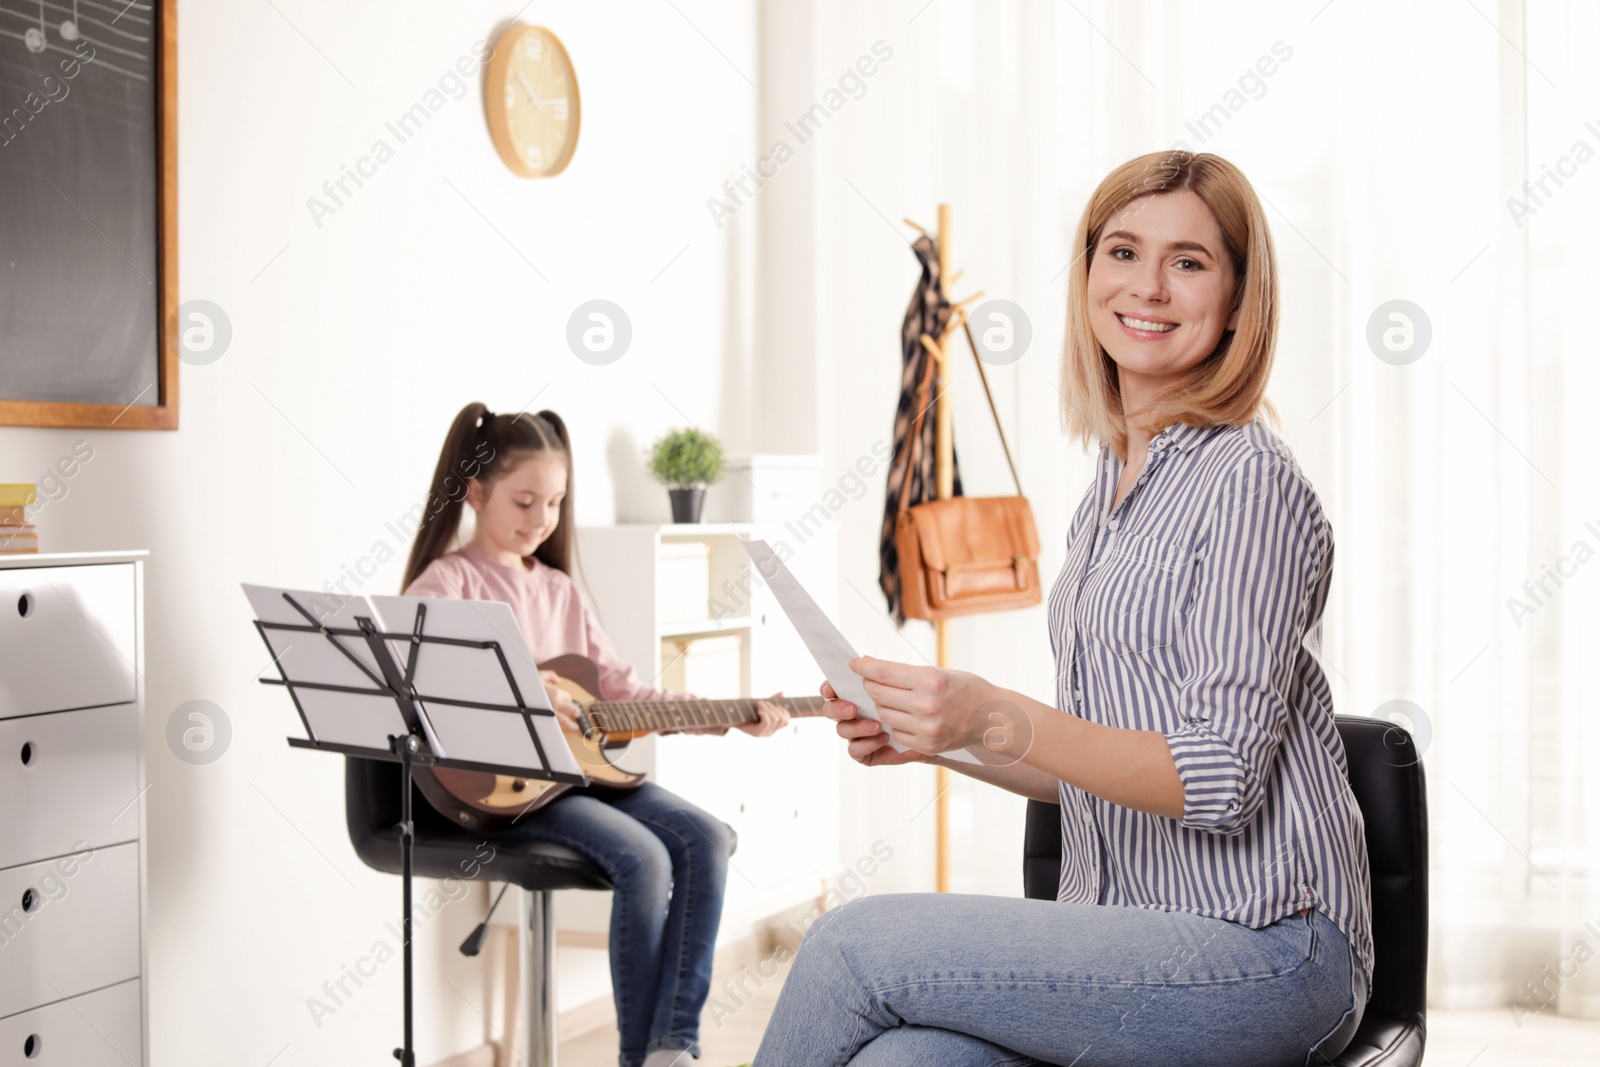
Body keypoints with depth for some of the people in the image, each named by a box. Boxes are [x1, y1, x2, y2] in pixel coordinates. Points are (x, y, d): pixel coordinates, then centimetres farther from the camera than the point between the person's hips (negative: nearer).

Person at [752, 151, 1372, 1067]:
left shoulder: (1248, 478, -10)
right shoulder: (1111, 490, 16)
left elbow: (1222, 780, -16)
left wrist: (1001, 720, -26)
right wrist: (942, 738, 6)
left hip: (1263, 954, -6)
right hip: (1132, 936, 6)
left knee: (854, 943, -19)